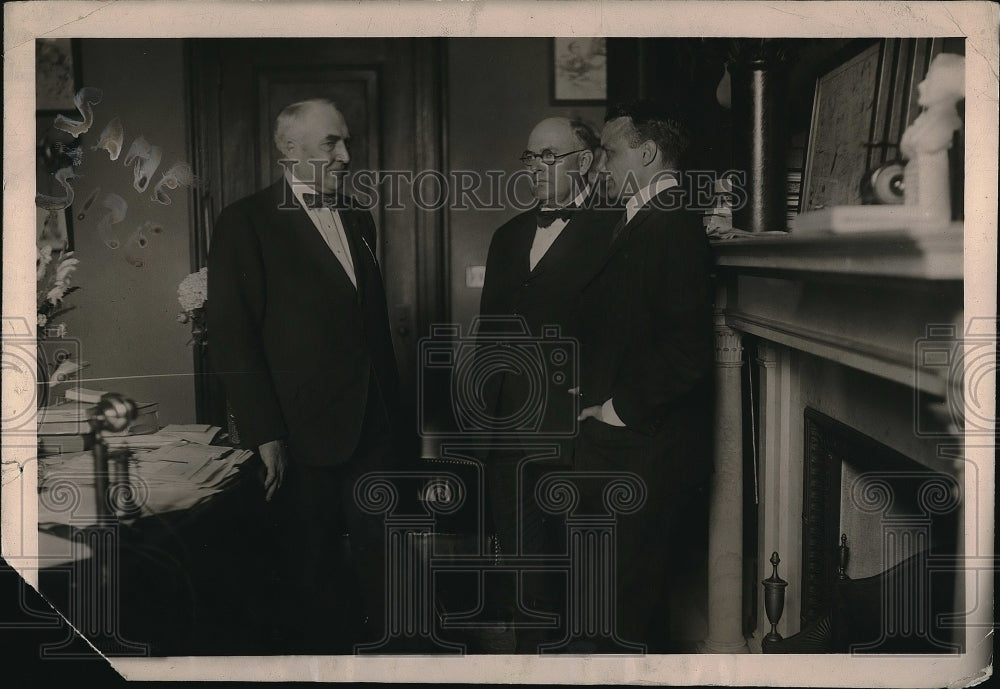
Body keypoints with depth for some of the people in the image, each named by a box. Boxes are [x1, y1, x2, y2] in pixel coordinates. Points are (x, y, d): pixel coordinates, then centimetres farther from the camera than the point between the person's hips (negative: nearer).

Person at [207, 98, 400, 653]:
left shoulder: (358, 221, 14)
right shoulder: (246, 223, -6)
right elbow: (232, 339, -11)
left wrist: (391, 408, 14)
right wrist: (264, 435, -15)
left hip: (373, 425, 6)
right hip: (302, 435, -5)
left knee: (379, 556, 10)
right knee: (310, 567, 7)